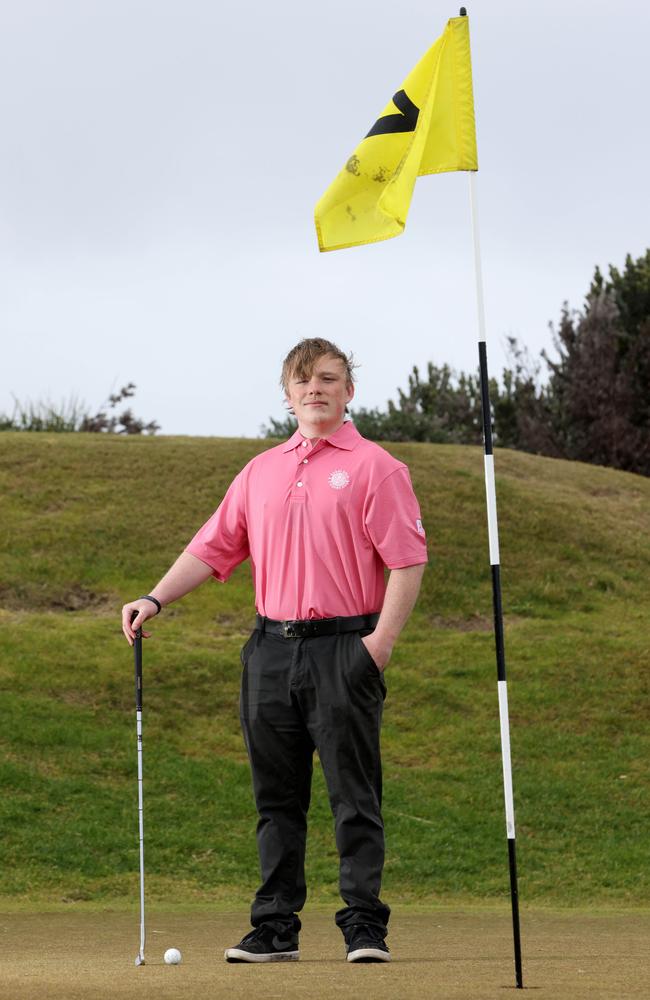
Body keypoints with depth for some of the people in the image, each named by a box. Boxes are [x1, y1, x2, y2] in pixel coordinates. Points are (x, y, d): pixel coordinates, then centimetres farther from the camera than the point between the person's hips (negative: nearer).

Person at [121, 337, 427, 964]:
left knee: (354, 796, -5)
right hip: (271, 648, 5)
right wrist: (155, 599, 3)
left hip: (342, 648, -5)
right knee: (277, 798, 7)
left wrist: (380, 643, -14)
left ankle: (365, 927, -2)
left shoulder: (374, 467, -1)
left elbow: (408, 561, -6)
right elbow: (213, 548, 16)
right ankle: (275, 927, 12)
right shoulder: (260, 472, 16)